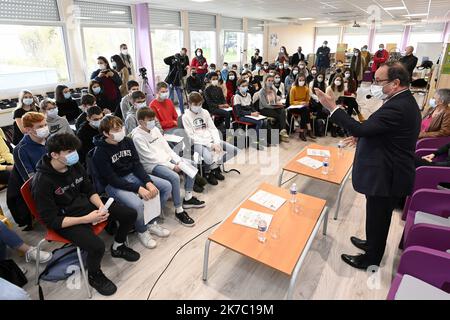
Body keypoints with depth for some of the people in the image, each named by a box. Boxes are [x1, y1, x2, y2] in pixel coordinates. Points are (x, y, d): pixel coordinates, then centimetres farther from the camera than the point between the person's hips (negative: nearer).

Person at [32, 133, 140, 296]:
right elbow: (51, 221, -21)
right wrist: (86, 219, -27)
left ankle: (118, 247, 27)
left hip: (85, 204, 7)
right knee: (97, 246, -30)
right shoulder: (42, 182, -24)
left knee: (130, 214, -1)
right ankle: (94, 275, 6)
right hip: (65, 220, -6)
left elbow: (89, 190, 6)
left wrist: (101, 206, -12)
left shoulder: (74, 165, -6)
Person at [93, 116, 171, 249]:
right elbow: (112, 179, -20)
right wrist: (138, 189, -27)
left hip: (132, 175, 7)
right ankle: (142, 231, 1)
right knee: (137, 204, -34)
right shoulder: (100, 153, -18)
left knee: (167, 186, -5)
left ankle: (151, 222, 9)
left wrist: (148, 182, -17)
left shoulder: (127, 141, -1)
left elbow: (137, 164, -1)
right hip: (114, 184, -6)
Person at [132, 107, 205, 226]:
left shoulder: (155, 129, 8)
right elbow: (151, 158, -19)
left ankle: (188, 198, 11)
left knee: (190, 165, 1)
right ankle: (179, 211, -15)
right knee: (174, 177, -31)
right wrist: (172, 166, -19)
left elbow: (166, 147, 9)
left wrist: (179, 161, -4)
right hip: (152, 165, -9)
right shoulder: (138, 137, -15)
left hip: (166, 159, 9)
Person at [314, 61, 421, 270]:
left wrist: (333, 108, -27)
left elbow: (361, 128, -32)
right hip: (391, 173, 10)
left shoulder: (397, 107, -27)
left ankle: (371, 259, 29)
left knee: (377, 218, 9)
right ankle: (373, 244, 47)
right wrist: (362, 137, 10)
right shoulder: (404, 102, 7)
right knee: (379, 217, 26)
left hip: (385, 176, -10)